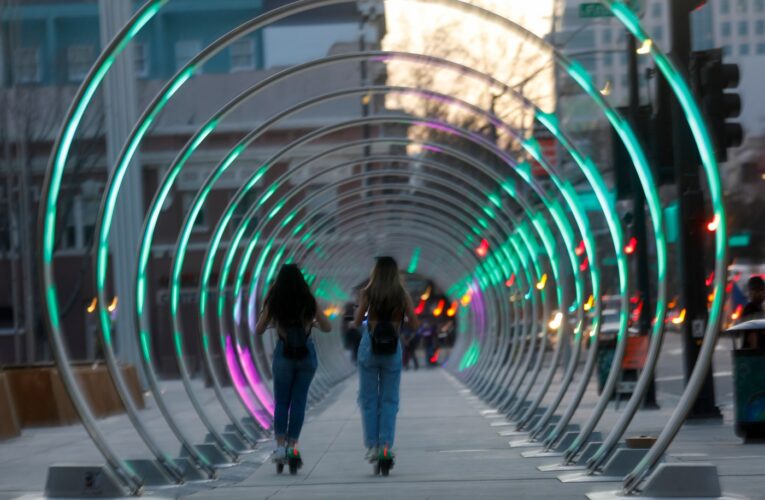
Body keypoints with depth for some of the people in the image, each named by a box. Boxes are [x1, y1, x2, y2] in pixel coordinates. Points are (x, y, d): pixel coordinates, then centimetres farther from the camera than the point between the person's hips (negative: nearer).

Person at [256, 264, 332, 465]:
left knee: (281, 402, 9)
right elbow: (327, 327, 6)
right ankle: (292, 445, 4)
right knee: (298, 401, 8)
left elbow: (259, 331, 2)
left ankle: (280, 445, -3)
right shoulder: (309, 302, -1)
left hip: (283, 353, -1)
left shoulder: (274, 302, -3)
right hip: (306, 353, 1)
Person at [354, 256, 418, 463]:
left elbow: (357, 322, -5)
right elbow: (413, 325, 0)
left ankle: (372, 445, 1)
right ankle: (386, 444, -1)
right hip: (393, 349, 1)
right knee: (389, 399, 8)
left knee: (368, 399, 6)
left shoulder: (367, 293, -5)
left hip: (369, 347, -1)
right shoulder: (403, 295, 0)